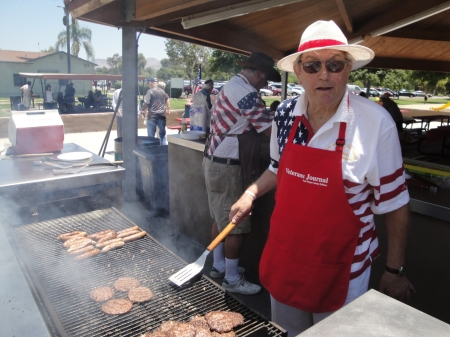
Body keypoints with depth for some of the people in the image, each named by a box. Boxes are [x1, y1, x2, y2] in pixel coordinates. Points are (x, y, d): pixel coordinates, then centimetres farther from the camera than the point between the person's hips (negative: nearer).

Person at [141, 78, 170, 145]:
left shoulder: (150, 91, -8)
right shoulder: (163, 92, 9)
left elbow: (146, 103, -13)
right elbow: (167, 101, 13)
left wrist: (143, 111, 2)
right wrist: (168, 110, 24)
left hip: (152, 116, -5)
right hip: (162, 116, 5)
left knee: (151, 136, 3)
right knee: (162, 134, 12)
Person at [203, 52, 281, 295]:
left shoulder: (231, 86, 15)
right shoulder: (247, 93, -17)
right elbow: (271, 131, -16)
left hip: (216, 162, 10)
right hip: (227, 167, -10)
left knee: (222, 219, 19)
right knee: (237, 225, 0)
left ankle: (219, 266, 32)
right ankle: (232, 279, 14)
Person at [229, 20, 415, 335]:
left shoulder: (376, 122, -19)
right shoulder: (285, 113, -6)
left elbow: (394, 202, -10)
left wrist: (395, 270, -4)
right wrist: (251, 193, -2)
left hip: (341, 270, -4)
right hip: (283, 258, 5)